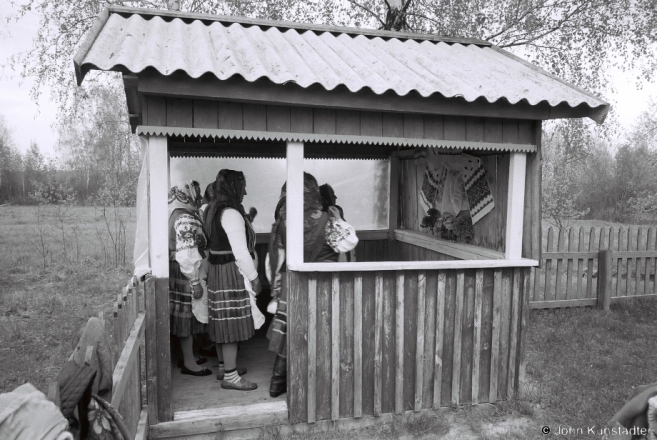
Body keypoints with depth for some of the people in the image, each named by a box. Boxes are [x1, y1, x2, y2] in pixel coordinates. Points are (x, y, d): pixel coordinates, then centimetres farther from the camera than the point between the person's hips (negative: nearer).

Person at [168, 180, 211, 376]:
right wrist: (195, 281, -23)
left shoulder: (182, 214, 11)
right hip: (185, 273, -10)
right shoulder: (185, 218, -20)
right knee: (187, 316, 0)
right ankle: (189, 363, 12)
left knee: (186, 316, 17)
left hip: (180, 271, 10)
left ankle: (188, 356, 30)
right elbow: (186, 254, -25)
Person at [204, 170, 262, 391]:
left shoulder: (213, 210, 11)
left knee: (223, 323, 17)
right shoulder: (232, 213, -18)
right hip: (232, 274, -10)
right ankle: (230, 376, 5)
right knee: (232, 325, -3)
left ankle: (224, 367, 29)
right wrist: (254, 277, -13)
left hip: (217, 271, 10)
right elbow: (240, 252, -20)